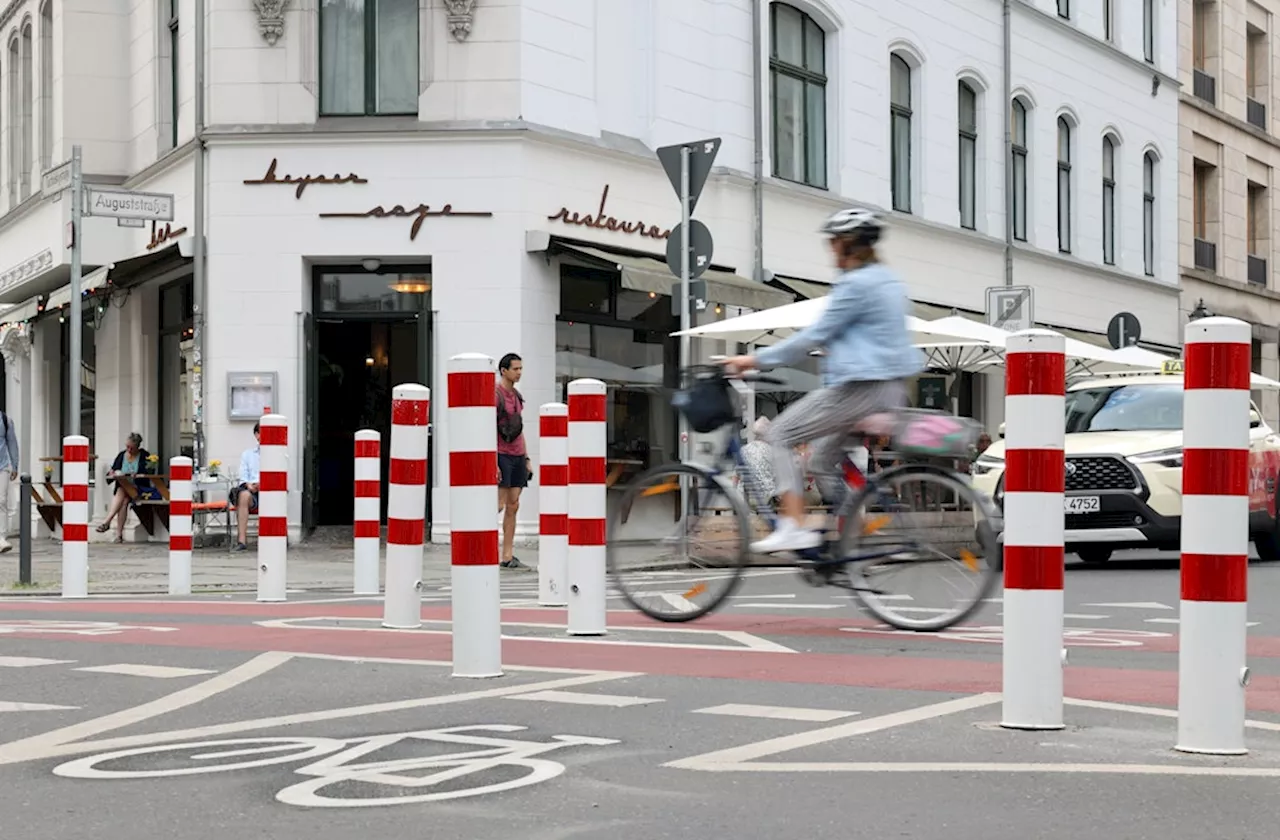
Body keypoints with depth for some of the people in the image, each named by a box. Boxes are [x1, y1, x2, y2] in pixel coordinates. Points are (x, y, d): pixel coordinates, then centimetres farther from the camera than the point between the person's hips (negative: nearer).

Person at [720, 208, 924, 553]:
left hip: (859, 388, -10)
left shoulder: (856, 284, -14)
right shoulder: (888, 281, 16)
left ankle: (794, 527, -11)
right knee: (823, 461, 19)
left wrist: (755, 360, -8)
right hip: (890, 391, 10)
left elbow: (815, 335, -13)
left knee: (779, 435, -1)